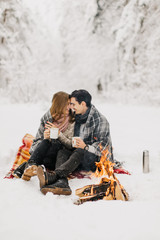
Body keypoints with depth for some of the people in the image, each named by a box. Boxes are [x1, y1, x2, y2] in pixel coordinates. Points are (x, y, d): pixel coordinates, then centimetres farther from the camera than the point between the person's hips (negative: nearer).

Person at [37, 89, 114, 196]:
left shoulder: (100, 120, -8)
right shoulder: (77, 118, 13)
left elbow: (102, 146, -15)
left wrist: (85, 147, -31)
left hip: (99, 159, -6)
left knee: (80, 152, -35)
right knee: (62, 152, -22)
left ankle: (53, 176, -54)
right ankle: (61, 183, -50)